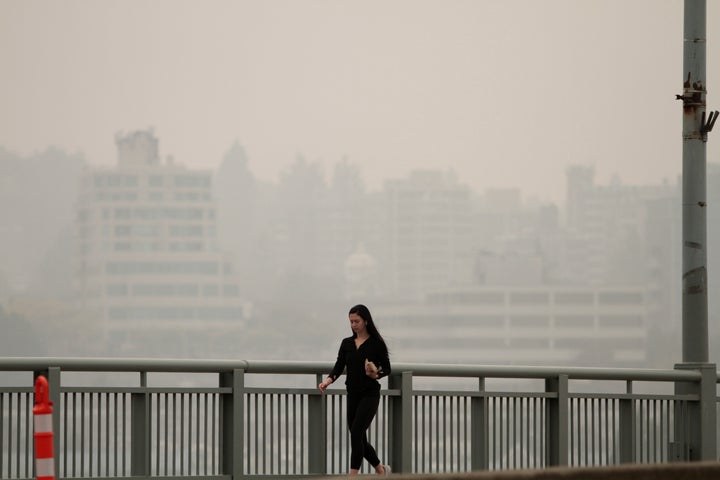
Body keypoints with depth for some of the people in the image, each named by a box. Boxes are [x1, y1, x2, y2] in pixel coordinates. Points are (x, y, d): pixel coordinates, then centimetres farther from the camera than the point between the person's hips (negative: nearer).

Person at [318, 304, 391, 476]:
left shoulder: (376, 343, -3)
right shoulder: (346, 343, 10)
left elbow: (387, 368, 2)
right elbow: (339, 366, 4)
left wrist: (375, 374, -19)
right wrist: (328, 380, -15)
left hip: (370, 394, -6)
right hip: (352, 395, 6)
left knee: (356, 433, -18)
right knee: (360, 439, 8)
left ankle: (352, 476, -19)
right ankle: (381, 470, 29)